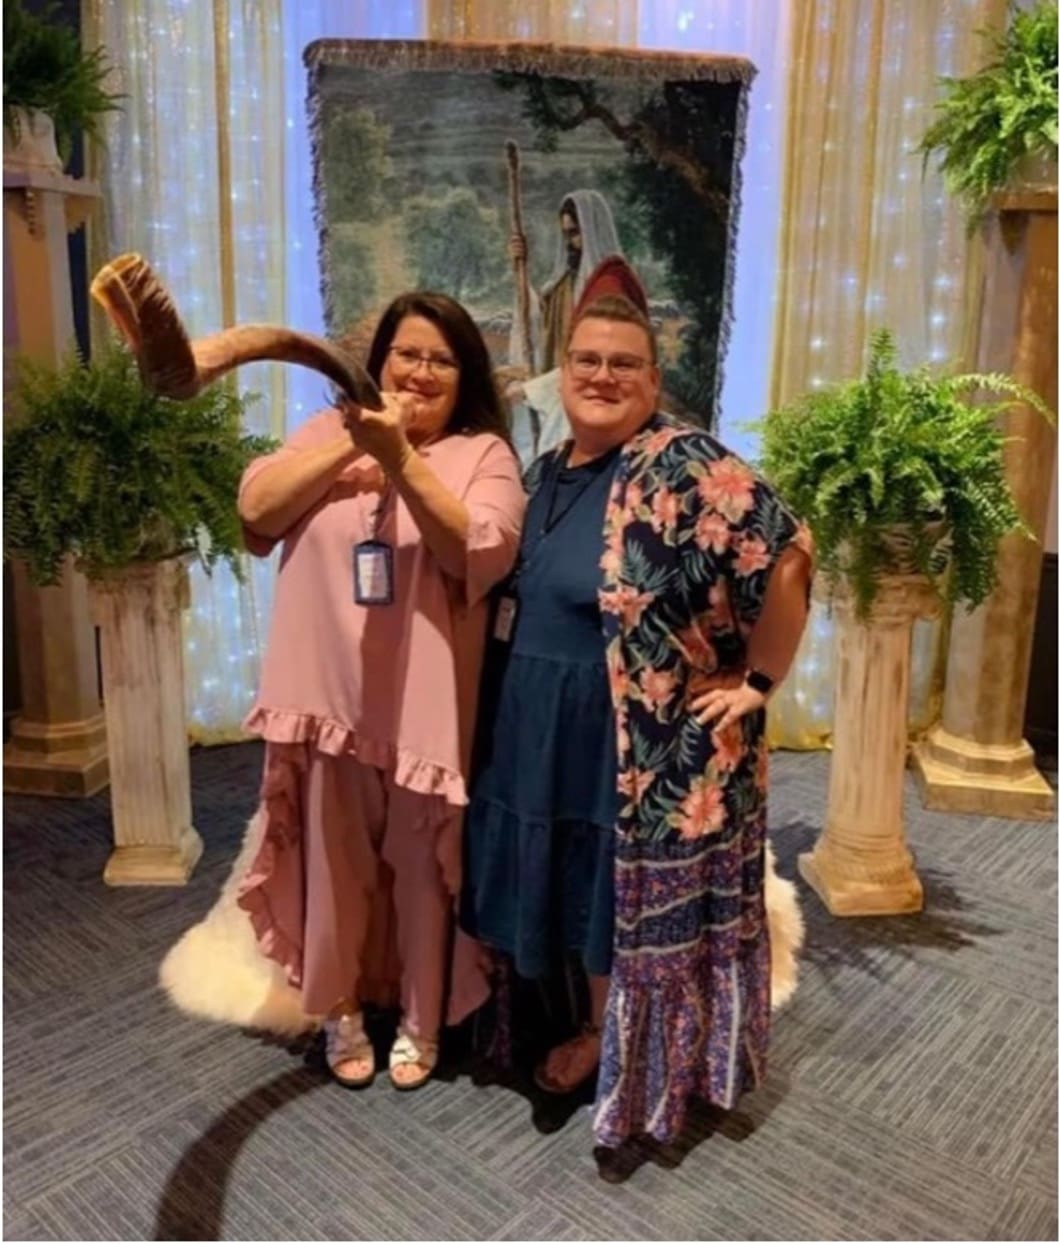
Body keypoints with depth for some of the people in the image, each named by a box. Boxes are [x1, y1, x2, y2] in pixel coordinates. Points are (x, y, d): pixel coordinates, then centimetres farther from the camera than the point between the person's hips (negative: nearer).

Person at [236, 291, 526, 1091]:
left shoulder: (484, 453, -2)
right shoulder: (330, 430, 7)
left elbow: (481, 554, -18)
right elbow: (255, 509, -5)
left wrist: (399, 458, -25)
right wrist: (350, 445, -12)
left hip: (425, 703, -2)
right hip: (330, 694, 2)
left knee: (419, 868, 12)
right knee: (335, 863, 15)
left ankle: (420, 1020, 35)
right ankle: (340, 1010, 38)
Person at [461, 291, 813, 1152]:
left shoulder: (684, 466, -17)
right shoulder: (547, 471, 8)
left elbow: (787, 556, -22)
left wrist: (755, 681, -16)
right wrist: (517, 707, 11)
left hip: (656, 742, -7)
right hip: (551, 737, 8)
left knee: (642, 898, 9)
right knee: (579, 887, 19)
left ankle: (636, 1050, 32)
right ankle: (599, 1026, 41)